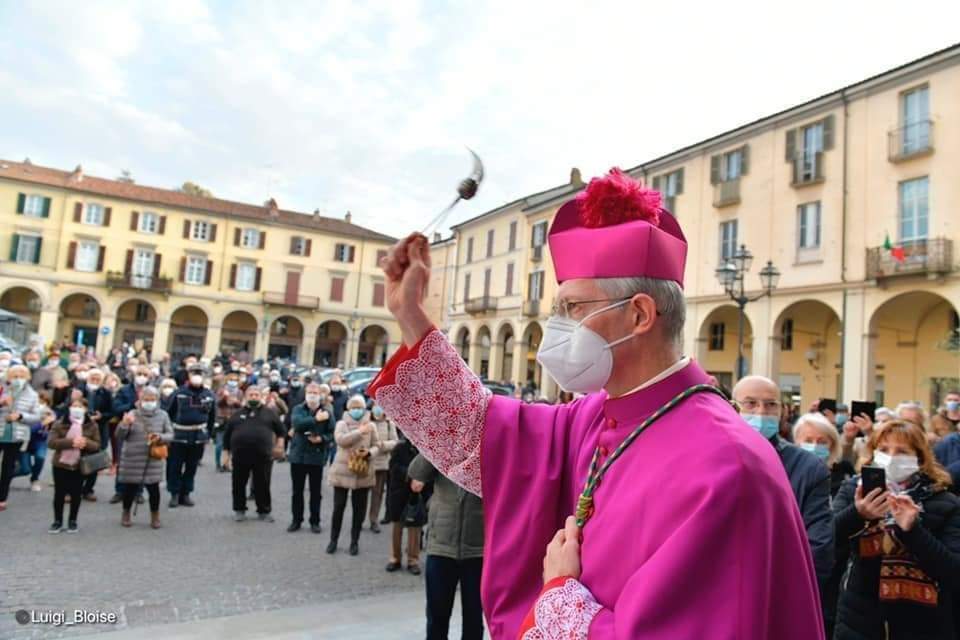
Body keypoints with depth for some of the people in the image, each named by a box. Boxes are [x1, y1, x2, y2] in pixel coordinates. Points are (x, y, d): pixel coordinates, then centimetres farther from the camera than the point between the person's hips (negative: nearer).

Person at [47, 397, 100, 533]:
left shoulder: (92, 426, -2)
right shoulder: (60, 424, -4)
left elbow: (97, 445, -1)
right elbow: (51, 442, -13)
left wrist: (86, 443, -23)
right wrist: (70, 442, -26)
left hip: (80, 466, 0)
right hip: (61, 464, 0)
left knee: (76, 494, 7)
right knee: (59, 493, 7)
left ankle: (72, 521, 22)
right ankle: (58, 521, 22)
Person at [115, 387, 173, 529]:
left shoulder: (162, 415, -1)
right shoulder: (132, 414, -6)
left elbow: (170, 435, 2)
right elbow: (119, 436, -7)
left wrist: (160, 437, -18)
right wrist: (124, 424, -27)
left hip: (153, 459, 1)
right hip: (132, 458, 0)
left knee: (154, 488, 1)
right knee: (130, 488, 9)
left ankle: (155, 516, 20)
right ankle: (126, 513, 34)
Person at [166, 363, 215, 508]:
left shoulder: (209, 395, 1)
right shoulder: (179, 393, -6)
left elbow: (212, 416, 8)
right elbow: (170, 413, -2)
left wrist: (208, 434, 8)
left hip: (199, 437, 2)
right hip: (179, 435, -2)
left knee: (191, 467, 10)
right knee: (175, 466, 3)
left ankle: (186, 494, 21)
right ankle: (174, 494, 15)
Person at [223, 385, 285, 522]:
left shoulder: (269, 413, 7)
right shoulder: (237, 414, 11)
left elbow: (280, 431, 13)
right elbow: (227, 434, 14)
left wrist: (277, 446, 5)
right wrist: (227, 453, 10)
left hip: (262, 456, -1)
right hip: (239, 456, 2)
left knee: (262, 485, 4)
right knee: (239, 485, 9)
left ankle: (264, 511, 16)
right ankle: (239, 510, 24)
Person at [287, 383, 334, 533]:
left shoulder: (327, 412, -1)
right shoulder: (298, 409, 2)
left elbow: (332, 433, -3)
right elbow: (297, 423, -18)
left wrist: (321, 439, -20)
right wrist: (315, 419, -21)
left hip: (317, 456, -1)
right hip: (298, 455, 1)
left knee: (316, 492, 8)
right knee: (297, 490, 10)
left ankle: (315, 521, 19)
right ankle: (296, 520, 23)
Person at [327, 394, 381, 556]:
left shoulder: (370, 426, 4)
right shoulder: (341, 424, 1)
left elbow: (376, 446, 3)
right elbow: (341, 440, -18)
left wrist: (368, 453, -18)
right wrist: (359, 431, -24)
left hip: (363, 473, 1)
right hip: (342, 471, -1)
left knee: (359, 509, 7)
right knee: (338, 507, 5)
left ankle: (354, 541, 21)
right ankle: (333, 540, 22)